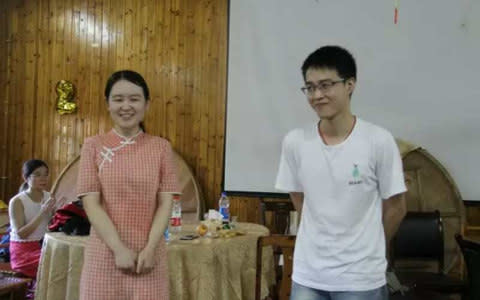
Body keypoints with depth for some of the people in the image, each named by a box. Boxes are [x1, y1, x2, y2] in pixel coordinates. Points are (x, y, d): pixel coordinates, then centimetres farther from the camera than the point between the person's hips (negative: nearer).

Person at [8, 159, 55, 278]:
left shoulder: (48, 197, 3)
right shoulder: (17, 201, -12)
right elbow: (21, 234, -20)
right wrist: (42, 212, -27)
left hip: (44, 245, 5)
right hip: (23, 250, -5)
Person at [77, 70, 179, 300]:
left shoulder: (161, 147, 4)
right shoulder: (93, 146, 1)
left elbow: (165, 203, 0)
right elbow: (91, 204, -5)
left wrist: (150, 249, -11)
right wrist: (119, 249, -12)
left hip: (149, 255, 1)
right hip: (104, 254, 0)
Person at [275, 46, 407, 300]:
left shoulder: (379, 141, -12)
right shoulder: (294, 142, -5)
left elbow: (395, 207, -1)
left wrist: (367, 248, 9)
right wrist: (325, 241, 10)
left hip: (361, 278, -2)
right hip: (307, 275, 3)